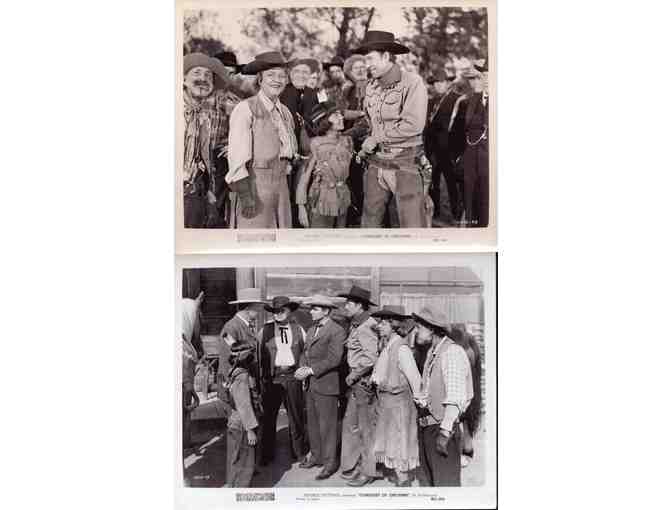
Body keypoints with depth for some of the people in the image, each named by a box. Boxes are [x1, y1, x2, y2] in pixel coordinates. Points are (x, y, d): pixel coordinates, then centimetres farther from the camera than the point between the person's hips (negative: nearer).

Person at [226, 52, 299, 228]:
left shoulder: (285, 112, 16)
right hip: (254, 186, -7)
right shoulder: (245, 109, -7)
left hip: (281, 186, 7)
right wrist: (245, 194, -18)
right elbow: (237, 155, -13)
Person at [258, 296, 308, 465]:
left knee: (296, 416, 8)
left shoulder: (298, 329, 8)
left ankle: (299, 452, 23)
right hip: (271, 377, -1)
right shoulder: (265, 330, 4)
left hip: (293, 377, 1)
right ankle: (267, 454, 18)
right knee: (268, 417, 4)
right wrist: (260, 376, -1)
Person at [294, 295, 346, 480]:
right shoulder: (311, 330, 17)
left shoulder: (336, 331, -11)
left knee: (327, 425, -2)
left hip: (326, 384, -8)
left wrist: (311, 370, -18)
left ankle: (330, 462, 7)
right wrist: (302, 368, -3)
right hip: (310, 384, 8)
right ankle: (316, 455, 27)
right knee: (312, 423, 15)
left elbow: (334, 359, -18)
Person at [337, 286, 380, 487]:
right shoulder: (355, 326, 12)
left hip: (365, 383, -9)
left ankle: (369, 471, 12)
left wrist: (352, 376, -15)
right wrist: (350, 378, 10)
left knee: (367, 428, 1)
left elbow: (371, 358, -23)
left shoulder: (365, 328, -17)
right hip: (355, 383, 9)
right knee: (350, 425, 14)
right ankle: (352, 466, 24)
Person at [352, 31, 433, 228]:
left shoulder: (412, 83, -10)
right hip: (376, 165, 6)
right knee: (370, 221, 10)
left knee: (413, 225, -6)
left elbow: (413, 125, -19)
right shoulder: (371, 87, 10)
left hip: (406, 165, -6)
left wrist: (377, 138, -11)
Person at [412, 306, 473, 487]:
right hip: (427, 426, 9)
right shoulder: (432, 352, 13)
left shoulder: (452, 352, -16)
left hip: (442, 426, -9)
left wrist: (445, 432, -26)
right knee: (431, 478, 16)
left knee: (446, 481, -5)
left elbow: (455, 397, -22)